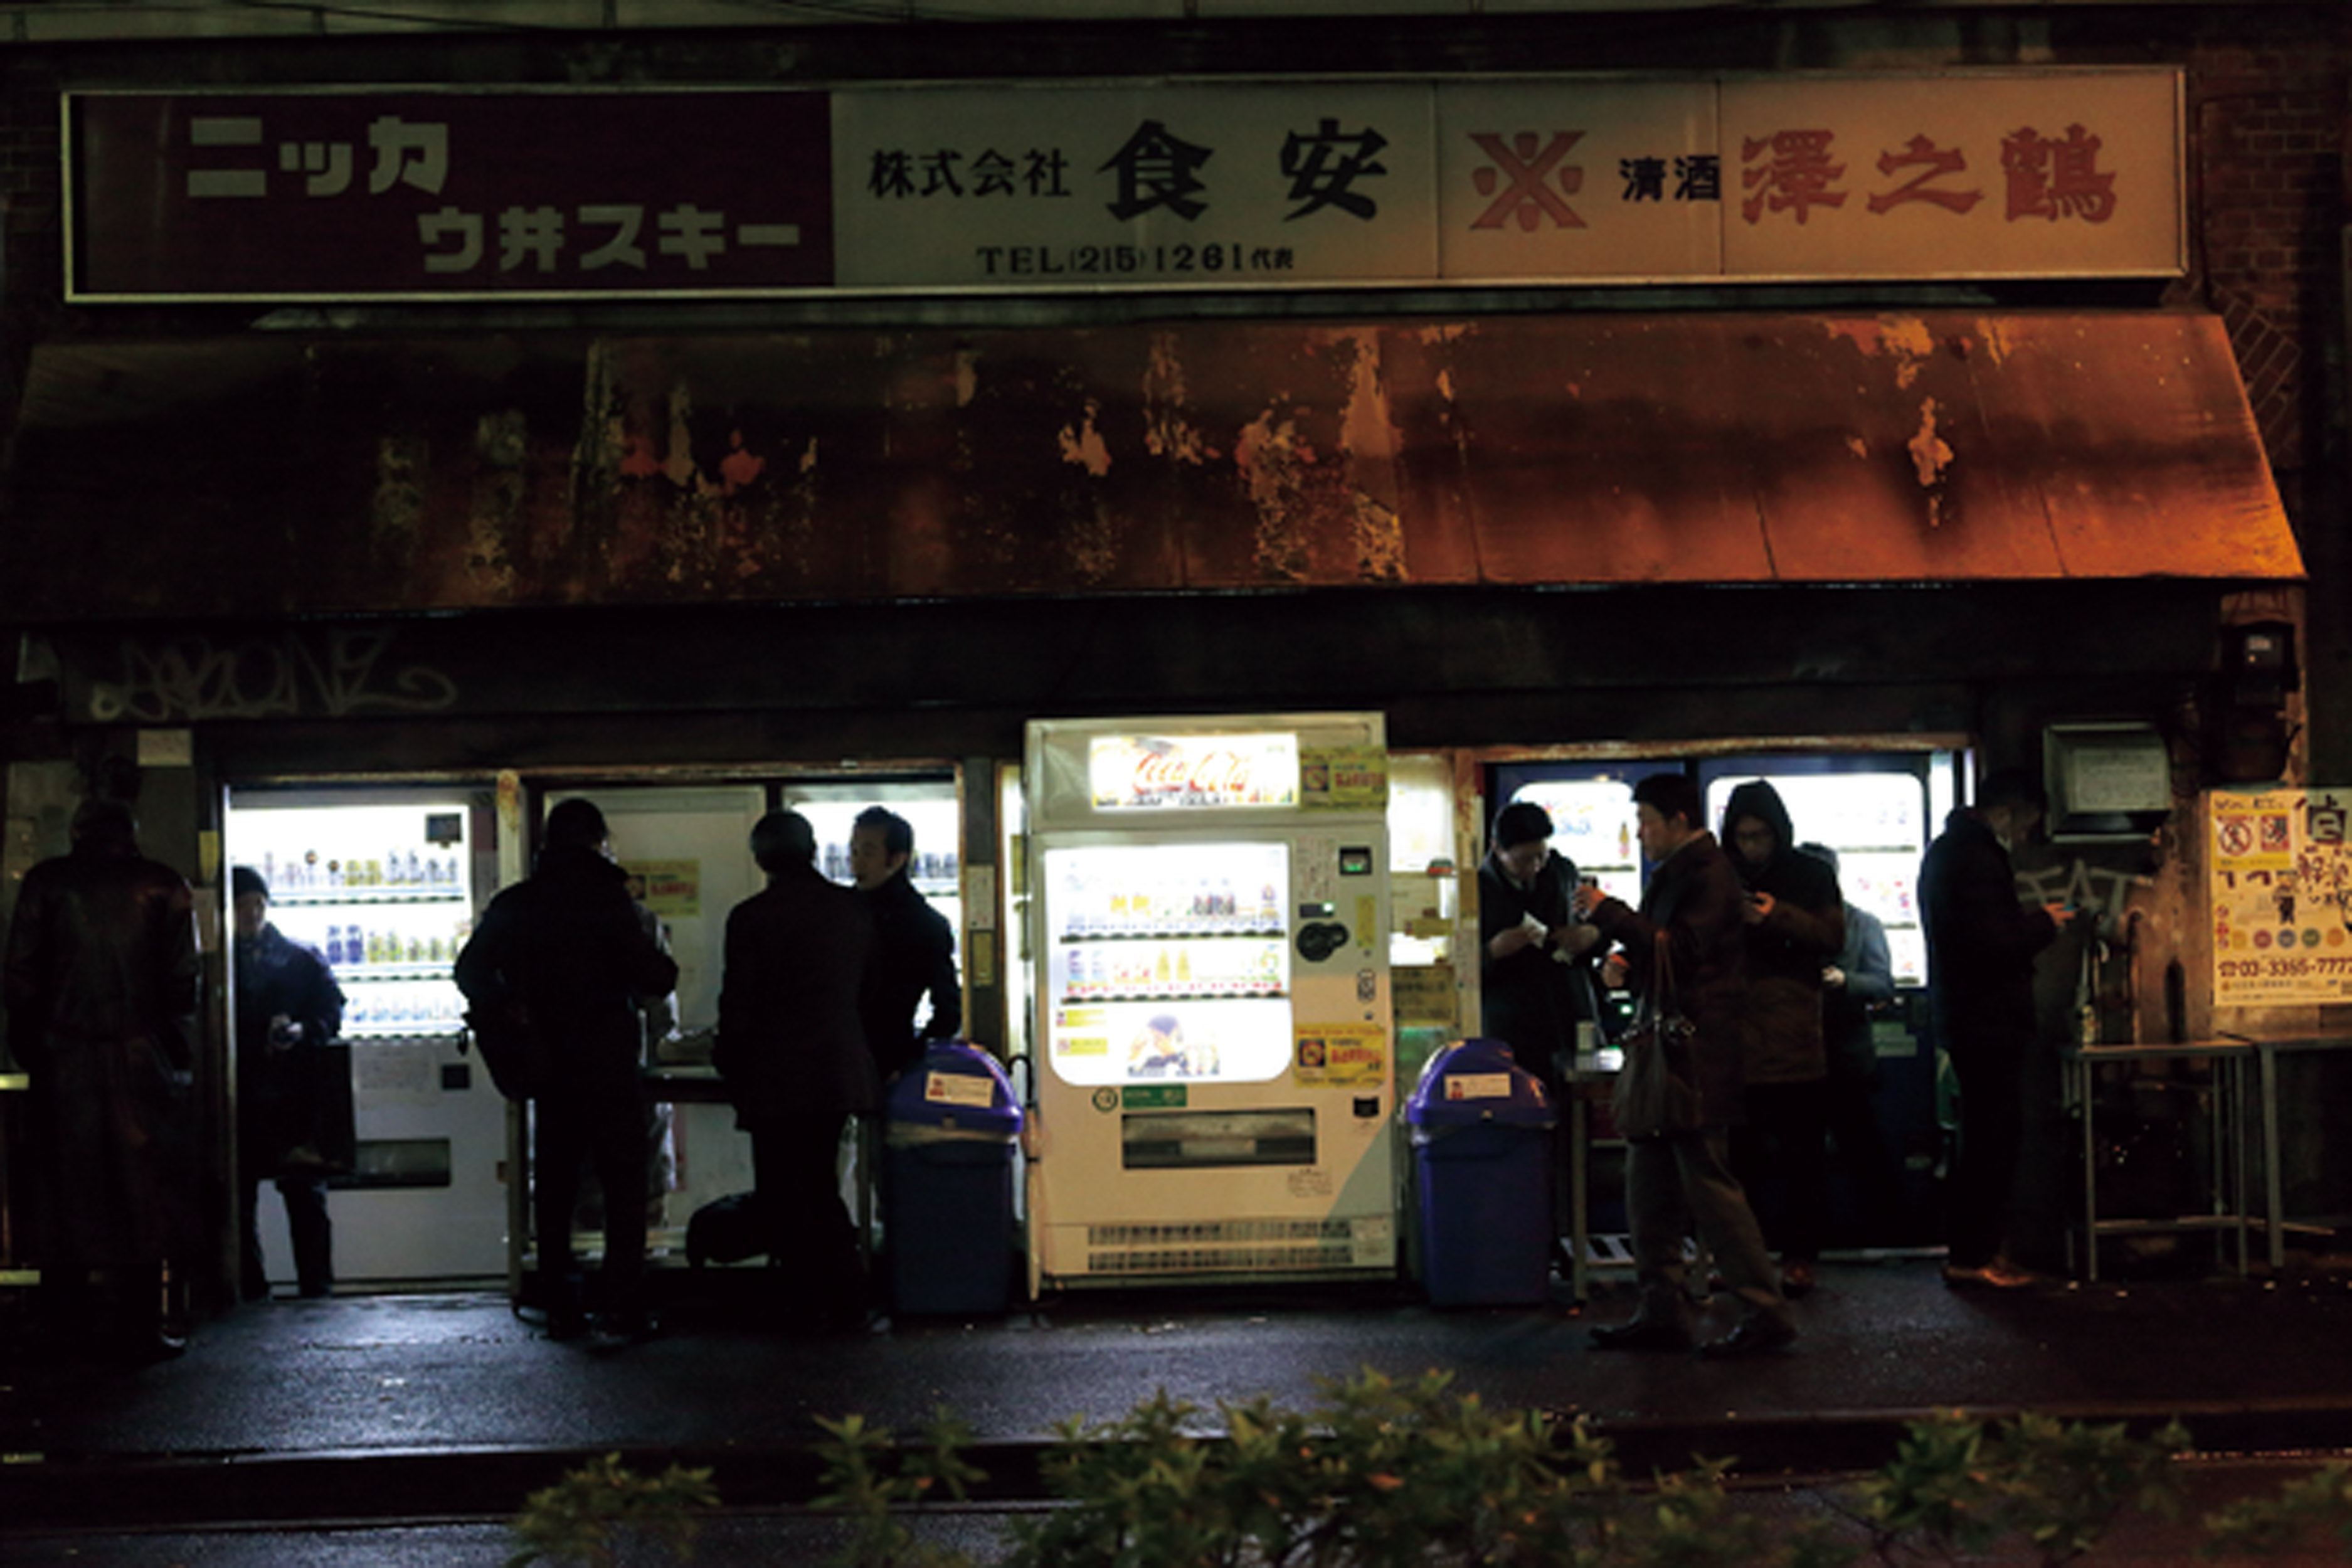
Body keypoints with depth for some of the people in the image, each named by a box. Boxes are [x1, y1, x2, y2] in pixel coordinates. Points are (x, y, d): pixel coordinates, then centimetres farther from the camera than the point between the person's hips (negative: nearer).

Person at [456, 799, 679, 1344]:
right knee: (623, 1184, 0)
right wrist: (667, 969, 7)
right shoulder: (606, 899, -11)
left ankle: (561, 1309, 11)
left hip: (546, 1067, 5)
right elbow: (651, 975, -13)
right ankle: (621, 1309, -6)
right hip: (607, 1065, -5)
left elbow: (472, 972, 10)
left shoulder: (513, 905, 5)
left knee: (553, 1187, 11)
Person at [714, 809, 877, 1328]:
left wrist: (731, 1070, 5)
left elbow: (737, 1006, -9)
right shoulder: (853, 909, 3)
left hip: (777, 1077, -5)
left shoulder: (751, 918, -12)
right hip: (842, 1071, 5)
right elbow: (867, 989, 11)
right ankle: (849, 1289, 15)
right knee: (821, 1183, 19)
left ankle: (815, 1302, 3)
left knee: (782, 1193, 5)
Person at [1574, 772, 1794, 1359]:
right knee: (1650, 1184, 10)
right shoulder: (1674, 874, 20)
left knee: (1708, 1182, -9)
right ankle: (1661, 1313, 14)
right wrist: (1627, 962, 10)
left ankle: (1765, 1313, -4)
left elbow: (1681, 950, -21)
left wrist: (1609, 913, -17)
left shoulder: (1708, 875, -11)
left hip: (1699, 1052, -10)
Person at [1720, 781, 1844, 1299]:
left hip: (1795, 1037, -2)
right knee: (1738, 1152, 3)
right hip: (1737, 1036, 2)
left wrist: (1779, 917, -17)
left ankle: (1799, 1256, 6)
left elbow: (1832, 936, -4)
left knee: (1803, 1154, 0)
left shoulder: (1812, 876, 7)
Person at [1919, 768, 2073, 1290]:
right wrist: (2043, 923, -10)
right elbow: (1994, 943, -25)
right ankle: (1972, 1257, -3)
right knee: (1996, 1137, -6)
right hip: (1988, 1021, -11)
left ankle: (1969, 1251, 20)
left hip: (1964, 1017, 11)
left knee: (1984, 1137, 16)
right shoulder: (1978, 859, -18)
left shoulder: (1948, 850, 16)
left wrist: (2027, 920, 13)